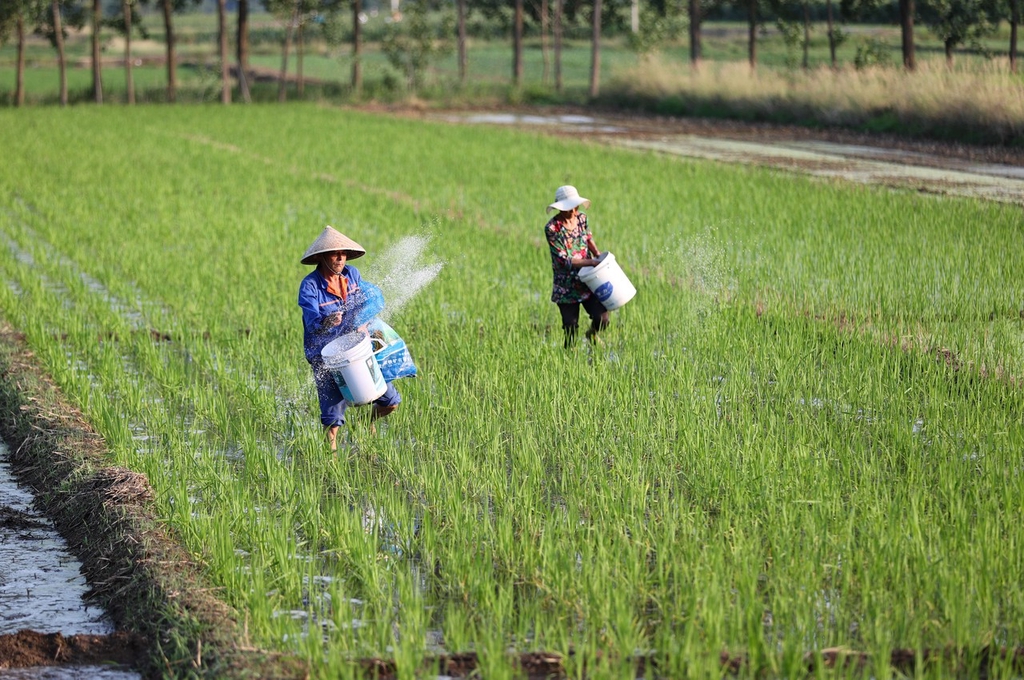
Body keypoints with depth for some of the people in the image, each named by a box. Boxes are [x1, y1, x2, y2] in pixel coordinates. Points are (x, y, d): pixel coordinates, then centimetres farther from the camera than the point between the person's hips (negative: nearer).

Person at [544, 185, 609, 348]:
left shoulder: (581, 218, -1)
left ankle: (592, 334, 27)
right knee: (571, 327, 0)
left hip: (588, 281, 4)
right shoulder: (552, 228, -17)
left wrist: (598, 254, -1)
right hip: (567, 288, -4)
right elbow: (564, 260, -19)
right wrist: (591, 262, -22)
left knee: (602, 319, -7)